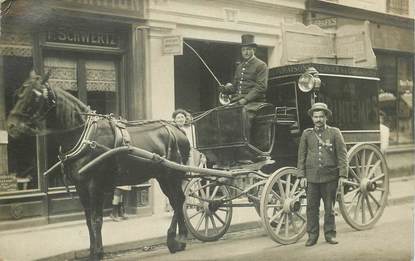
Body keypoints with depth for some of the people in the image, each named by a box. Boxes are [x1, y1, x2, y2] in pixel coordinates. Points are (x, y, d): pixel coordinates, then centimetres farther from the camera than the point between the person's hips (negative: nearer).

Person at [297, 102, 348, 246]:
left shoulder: (334, 132, 3)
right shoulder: (306, 134, 8)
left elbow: (342, 154, 2)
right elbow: (301, 156, 9)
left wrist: (342, 175, -4)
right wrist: (302, 176, 2)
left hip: (330, 176, -1)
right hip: (312, 177, 1)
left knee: (329, 207, 6)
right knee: (312, 207, 2)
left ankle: (330, 234, 18)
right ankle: (312, 235, 11)